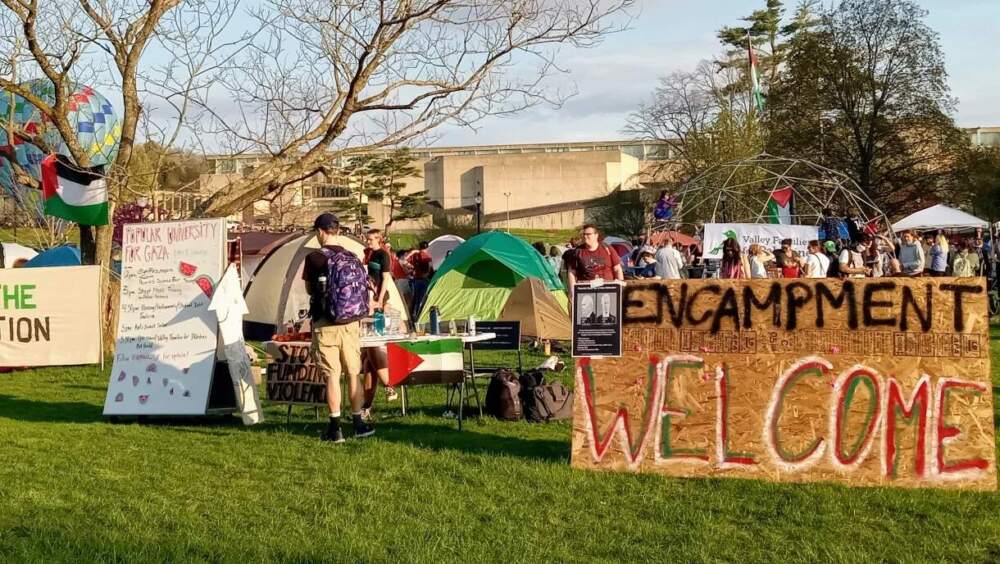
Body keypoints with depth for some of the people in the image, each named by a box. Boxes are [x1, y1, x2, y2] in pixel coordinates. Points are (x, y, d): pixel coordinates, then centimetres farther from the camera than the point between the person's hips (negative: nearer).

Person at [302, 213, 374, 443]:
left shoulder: (314, 258, -9)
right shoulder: (352, 258, 5)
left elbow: (309, 289, 2)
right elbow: (361, 289, 9)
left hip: (326, 324, -4)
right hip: (351, 323, 4)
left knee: (332, 375, -1)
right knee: (353, 373, 13)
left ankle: (335, 428, 1)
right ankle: (358, 423, 19)